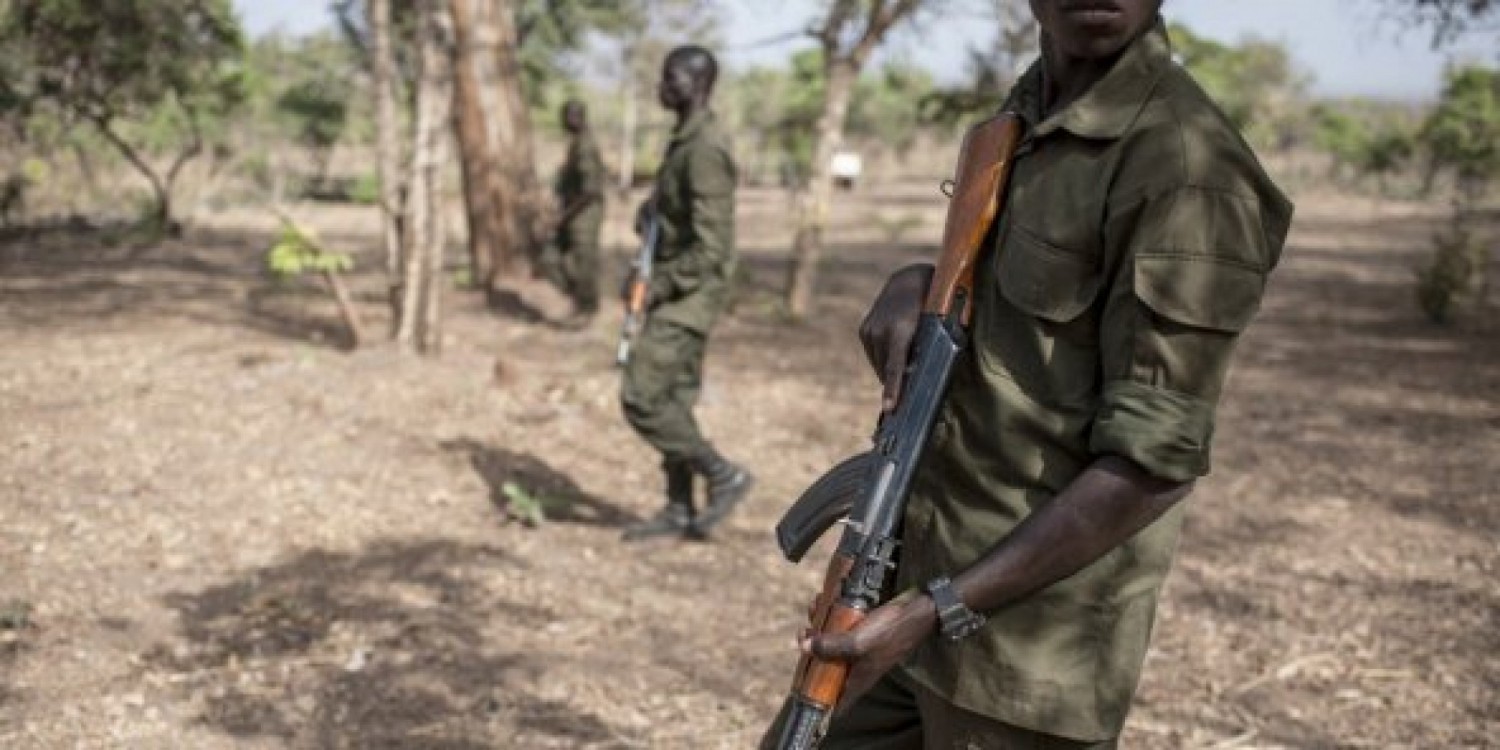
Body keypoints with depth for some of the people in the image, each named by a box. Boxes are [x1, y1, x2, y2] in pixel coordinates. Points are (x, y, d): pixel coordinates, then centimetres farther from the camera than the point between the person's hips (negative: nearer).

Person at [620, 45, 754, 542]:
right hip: (680, 293, 10)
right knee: (672, 399, 11)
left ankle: (722, 476, 1)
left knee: (641, 400, -9)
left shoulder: (704, 151, -22)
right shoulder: (686, 141, 11)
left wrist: (656, 287, -18)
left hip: (689, 295, -10)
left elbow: (710, 248, -25)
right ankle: (679, 510, 17)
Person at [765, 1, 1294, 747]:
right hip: (920, 567, 8)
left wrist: (933, 610, -22)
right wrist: (914, 282, -2)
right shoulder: (1027, 112, 7)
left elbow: (1151, 464, -22)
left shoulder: (1186, 167, -19)